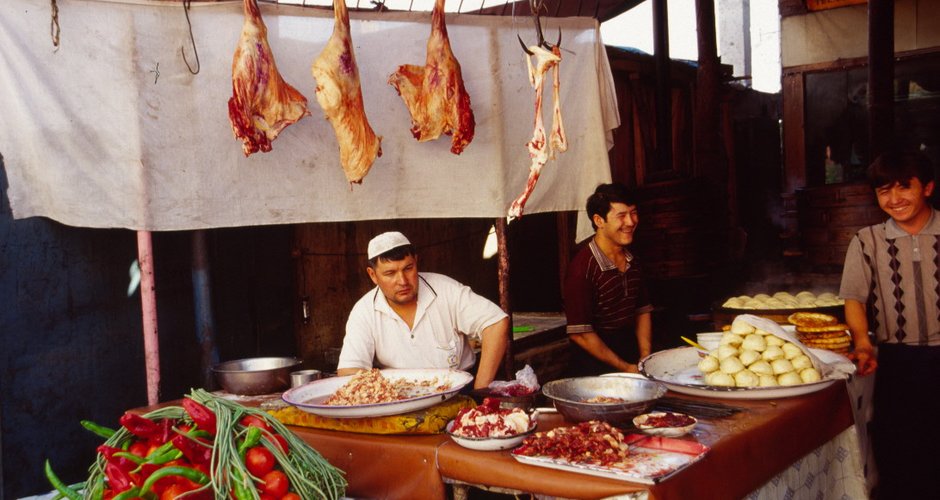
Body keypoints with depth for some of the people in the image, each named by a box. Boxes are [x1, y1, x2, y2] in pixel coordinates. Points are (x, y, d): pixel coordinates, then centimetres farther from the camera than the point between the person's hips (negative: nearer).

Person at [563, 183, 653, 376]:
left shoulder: (632, 261, 9)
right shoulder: (582, 266, -15)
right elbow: (579, 334, -16)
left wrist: (646, 357, 2)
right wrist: (625, 368, -12)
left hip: (632, 358, 6)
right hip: (596, 365, -6)